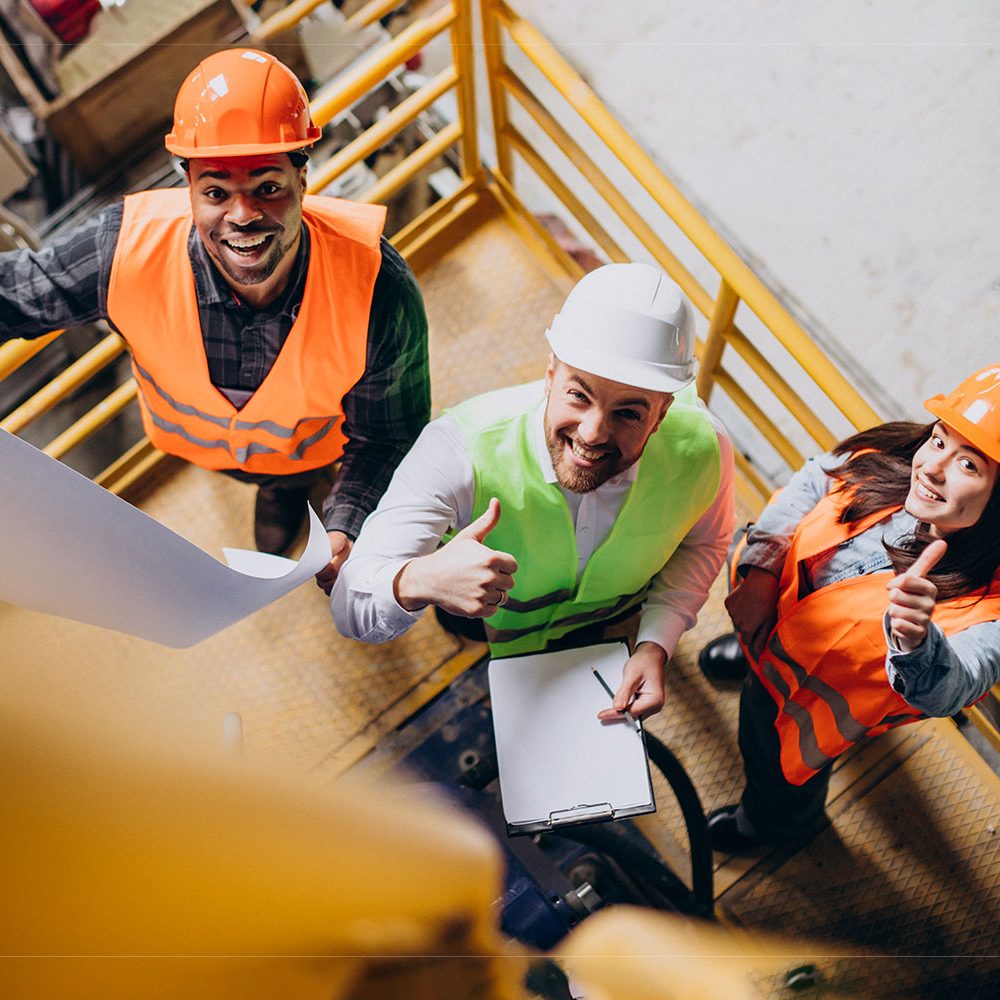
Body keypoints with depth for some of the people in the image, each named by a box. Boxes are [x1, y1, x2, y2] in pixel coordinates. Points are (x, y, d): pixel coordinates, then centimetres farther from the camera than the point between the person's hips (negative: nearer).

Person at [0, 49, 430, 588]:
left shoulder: (378, 287, -41)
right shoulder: (127, 247, -37)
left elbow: (387, 436, -29)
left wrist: (344, 528, -43)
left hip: (326, 439, -1)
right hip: (199, 440, 1)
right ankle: (281, 484, 71)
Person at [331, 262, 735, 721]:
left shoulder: (702, 451, -32)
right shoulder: (460, 449, -42)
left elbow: (702, 543, -7)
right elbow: (351, 609, -42)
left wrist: (656, 645, -22)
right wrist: (418, 581, -65)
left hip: (612, 630, 3)